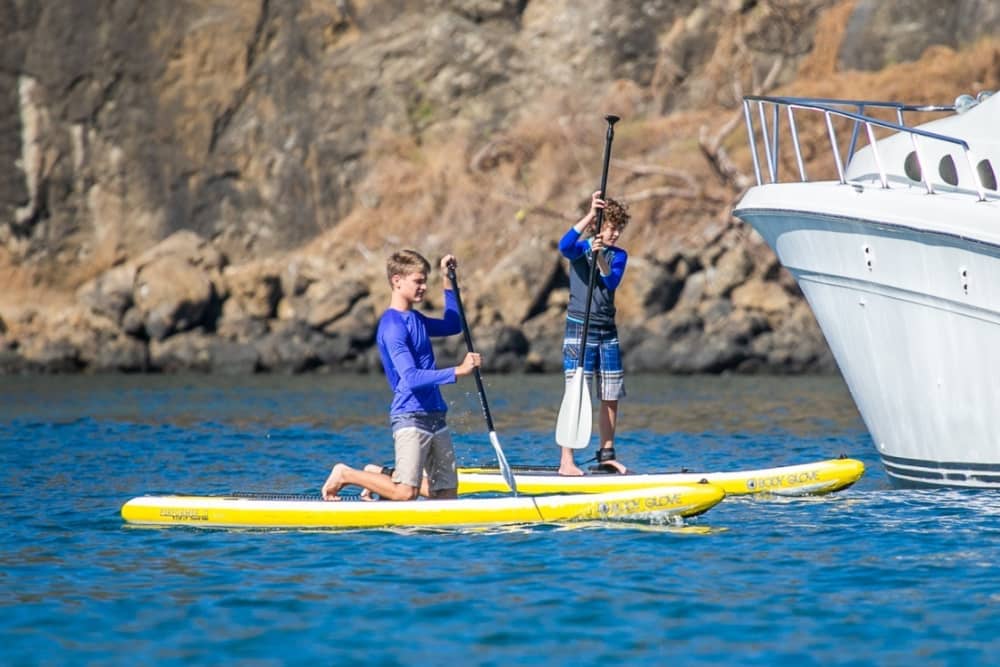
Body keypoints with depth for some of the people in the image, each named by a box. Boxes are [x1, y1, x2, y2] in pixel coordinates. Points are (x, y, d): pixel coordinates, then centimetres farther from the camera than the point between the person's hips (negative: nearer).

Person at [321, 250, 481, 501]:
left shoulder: (416, 319, 15)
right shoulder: (392, 325, -13)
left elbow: (453, 325, 35)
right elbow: (410, 377, -23)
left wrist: (448, 281, 26)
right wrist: (458, 371, -29)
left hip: (435, 416, 9)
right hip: (410, 417, -9)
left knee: (447, 494, 5)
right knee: (405, 493, -16)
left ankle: (383, 476, 23)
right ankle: (345, 474, 5)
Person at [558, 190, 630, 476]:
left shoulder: (618, 255, 9)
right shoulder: (581, 248, -4)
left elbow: (612, 281, -10)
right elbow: (564, 246, -29)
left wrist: (601, 256, -27)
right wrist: (591, 215, -31)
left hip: (607, 331, 5)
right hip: (579, 328, -5)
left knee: (611, 398, 7)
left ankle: (606, 456, 18)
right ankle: (566, 462, -10)